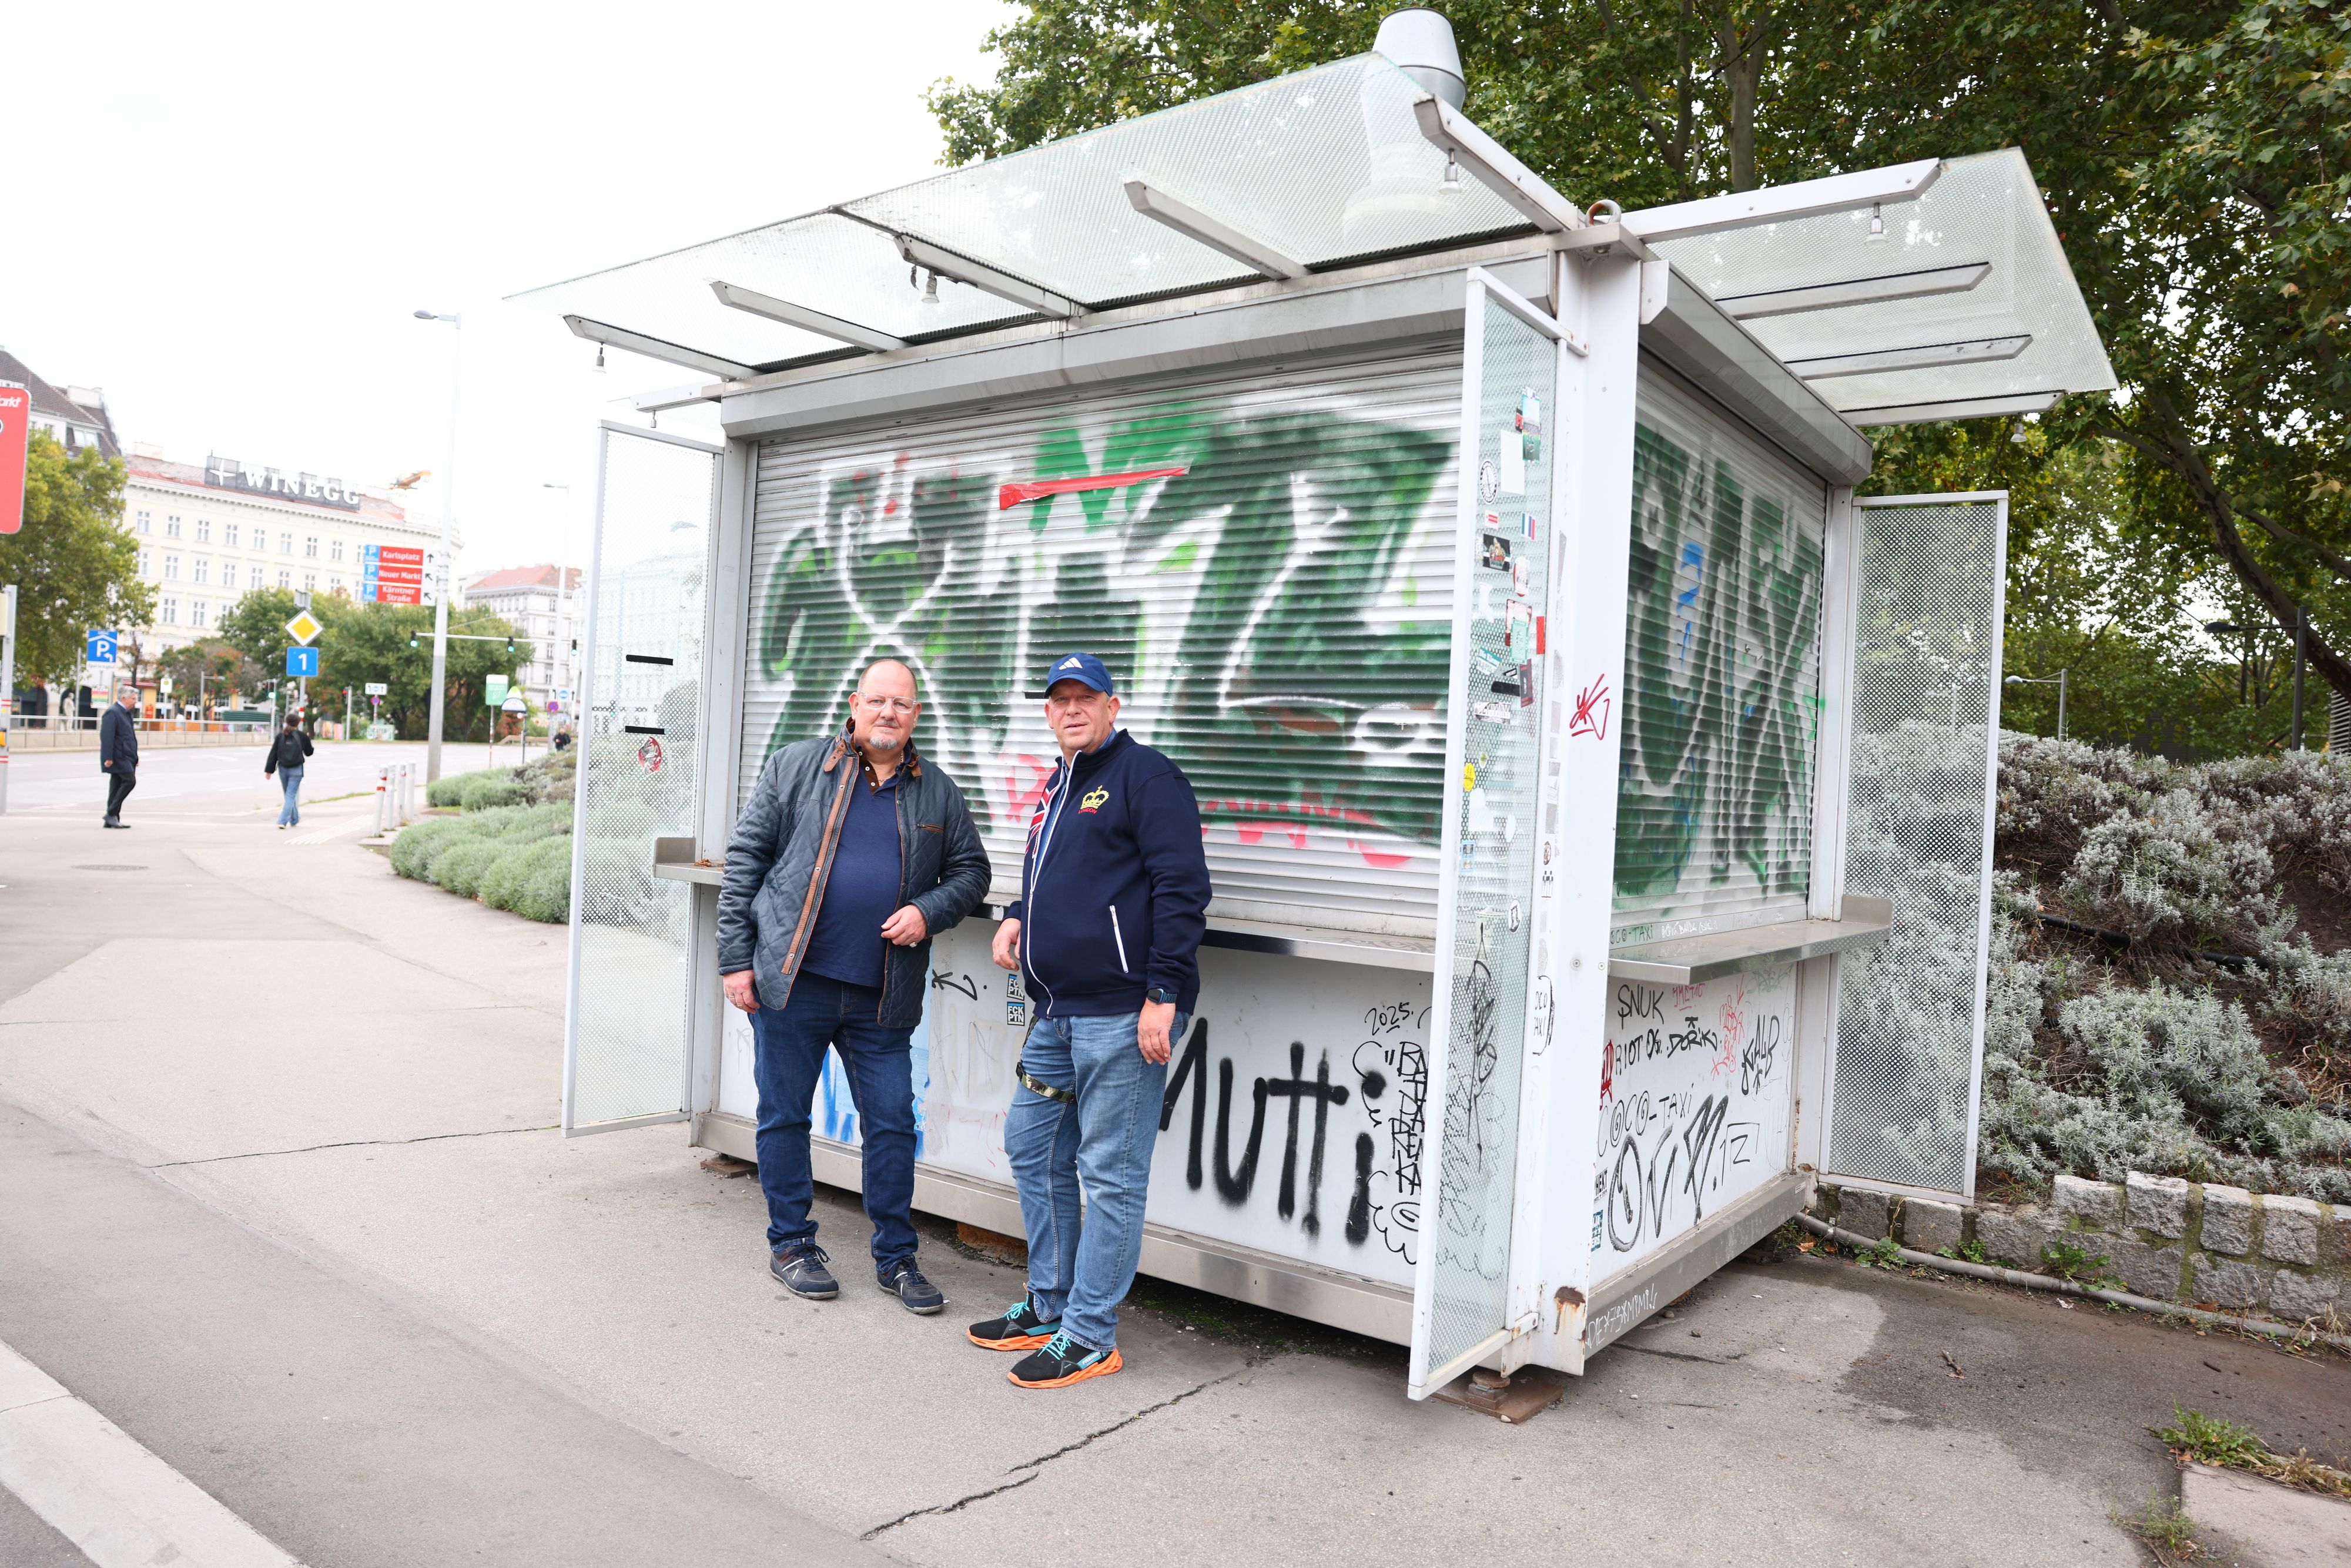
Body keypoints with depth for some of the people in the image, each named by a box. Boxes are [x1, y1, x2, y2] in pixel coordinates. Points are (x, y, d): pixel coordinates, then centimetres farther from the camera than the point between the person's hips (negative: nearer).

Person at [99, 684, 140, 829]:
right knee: (130, 781, -17)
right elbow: (106, 736, -19)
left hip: (126, 757, 10)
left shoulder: (128, 713, 19)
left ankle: (112, 819, 12)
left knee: (117, 787, 10)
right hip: (118, 757, -10)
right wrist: (108, 758, -24)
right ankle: (111, 813, -11)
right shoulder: (112, 712, -12)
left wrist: (135, 757, 22)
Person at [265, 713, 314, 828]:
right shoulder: (302, 736, -5)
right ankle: (283, 821, -16)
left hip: (283, 769, 4)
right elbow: (308, 752, 7)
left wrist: (269, 770, 3)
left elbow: (273, 754, 1)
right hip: (296, 770, -4)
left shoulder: (280, 736, 2)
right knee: (291, 796, -3)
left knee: (289, 795, 17)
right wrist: (309, 742, 28)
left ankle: (294, 820, 27)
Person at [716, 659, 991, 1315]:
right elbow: (745, 859, 2)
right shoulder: (796, 767, 2)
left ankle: (896, 1257, 20)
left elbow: (970, 869, 15)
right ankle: (791, 1244, 26)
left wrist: (929, 911, -6)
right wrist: (736, 958, -3)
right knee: (784, 1116, 9)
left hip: (883, 996, 2)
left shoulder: (938, 793, 9)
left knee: (892, 1125, 5)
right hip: (791, 984, -1)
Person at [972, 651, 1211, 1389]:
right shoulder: (1056, 789, 20)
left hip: (1123, 1014, -10)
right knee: (1032, 1149, 17)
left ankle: (1090, 1336, 9)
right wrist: (1018, 917, 11)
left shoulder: (1145, 776, -8)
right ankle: (1049, 1307, 31)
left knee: (1110, 1173, -1)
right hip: (1058, 1010, 10)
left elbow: (1181, 890, -15)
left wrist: (1163, 995, -20)